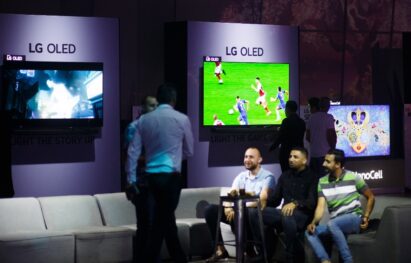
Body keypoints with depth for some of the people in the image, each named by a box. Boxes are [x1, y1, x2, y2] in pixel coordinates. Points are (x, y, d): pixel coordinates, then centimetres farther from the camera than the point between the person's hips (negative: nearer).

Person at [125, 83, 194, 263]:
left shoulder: (144, 120, 5)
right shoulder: (181, 119, -2)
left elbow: (133, 152, 4)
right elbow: (189, 151, 10)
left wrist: (131, 179, 10)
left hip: (152, 176, 4)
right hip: (171, 176, -4)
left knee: (166, 219, 15)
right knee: (160, 222, -2)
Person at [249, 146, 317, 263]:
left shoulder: (311, 177, 1)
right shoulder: (285, 176, 18)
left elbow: (312, 202, -13)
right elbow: (275, 199, 14)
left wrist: (295, 204, -32)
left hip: (303, 213, -6)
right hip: (285, 212, 6)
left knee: (288, 217, -42)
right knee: (254, 214, -19)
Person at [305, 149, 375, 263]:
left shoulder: (353, 178, -4)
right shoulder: (322, 182, 5)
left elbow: (370, 197, 7)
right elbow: (321, 206, -4)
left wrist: (366, 217, -4)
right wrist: (313, 222, -22)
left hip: (354, 219, -5)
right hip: (335, 225, 5)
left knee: (332, 224, -36)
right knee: (309, 232, -18)